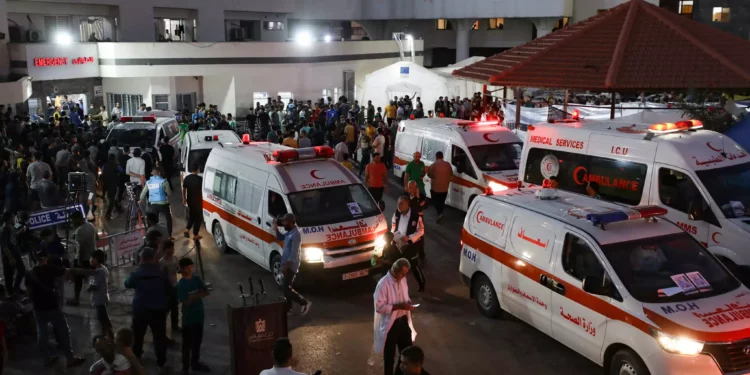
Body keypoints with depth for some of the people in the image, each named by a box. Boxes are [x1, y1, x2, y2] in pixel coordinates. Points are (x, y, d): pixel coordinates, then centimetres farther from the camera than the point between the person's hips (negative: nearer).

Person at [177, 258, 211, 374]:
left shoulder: (197, 279, 2)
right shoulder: (181, 285, -15)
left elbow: (207, 292, -1)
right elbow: (186, 302, -20)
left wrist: (194, 296, -16)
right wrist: (198, 295, -17)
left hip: (199, 316, 6)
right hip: (188, 319, -6)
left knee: (197, 342, 18)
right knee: (187, 344, 3)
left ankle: (195, 363, 33)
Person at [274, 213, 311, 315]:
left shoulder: (295, 234, -22)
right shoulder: (289, 232, 9)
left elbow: (294, 253, -24)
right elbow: (280, 238, 27)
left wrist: (286, 264, -24)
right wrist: (276, 229, 10)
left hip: (290, 266, -10)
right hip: (288, 265, 10)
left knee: (287, 289, -9)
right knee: (287, 288, 14)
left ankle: (305, 303, -2)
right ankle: (287, 308, 22)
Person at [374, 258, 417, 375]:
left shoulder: (403, 280, 0)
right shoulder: (383, 284, -24)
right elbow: (379, 307, -24)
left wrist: (408, 302, -7)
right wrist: (399, 306, -27)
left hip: (403, 320, 7)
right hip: (390, 324, -7)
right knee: (389, 354, 9)